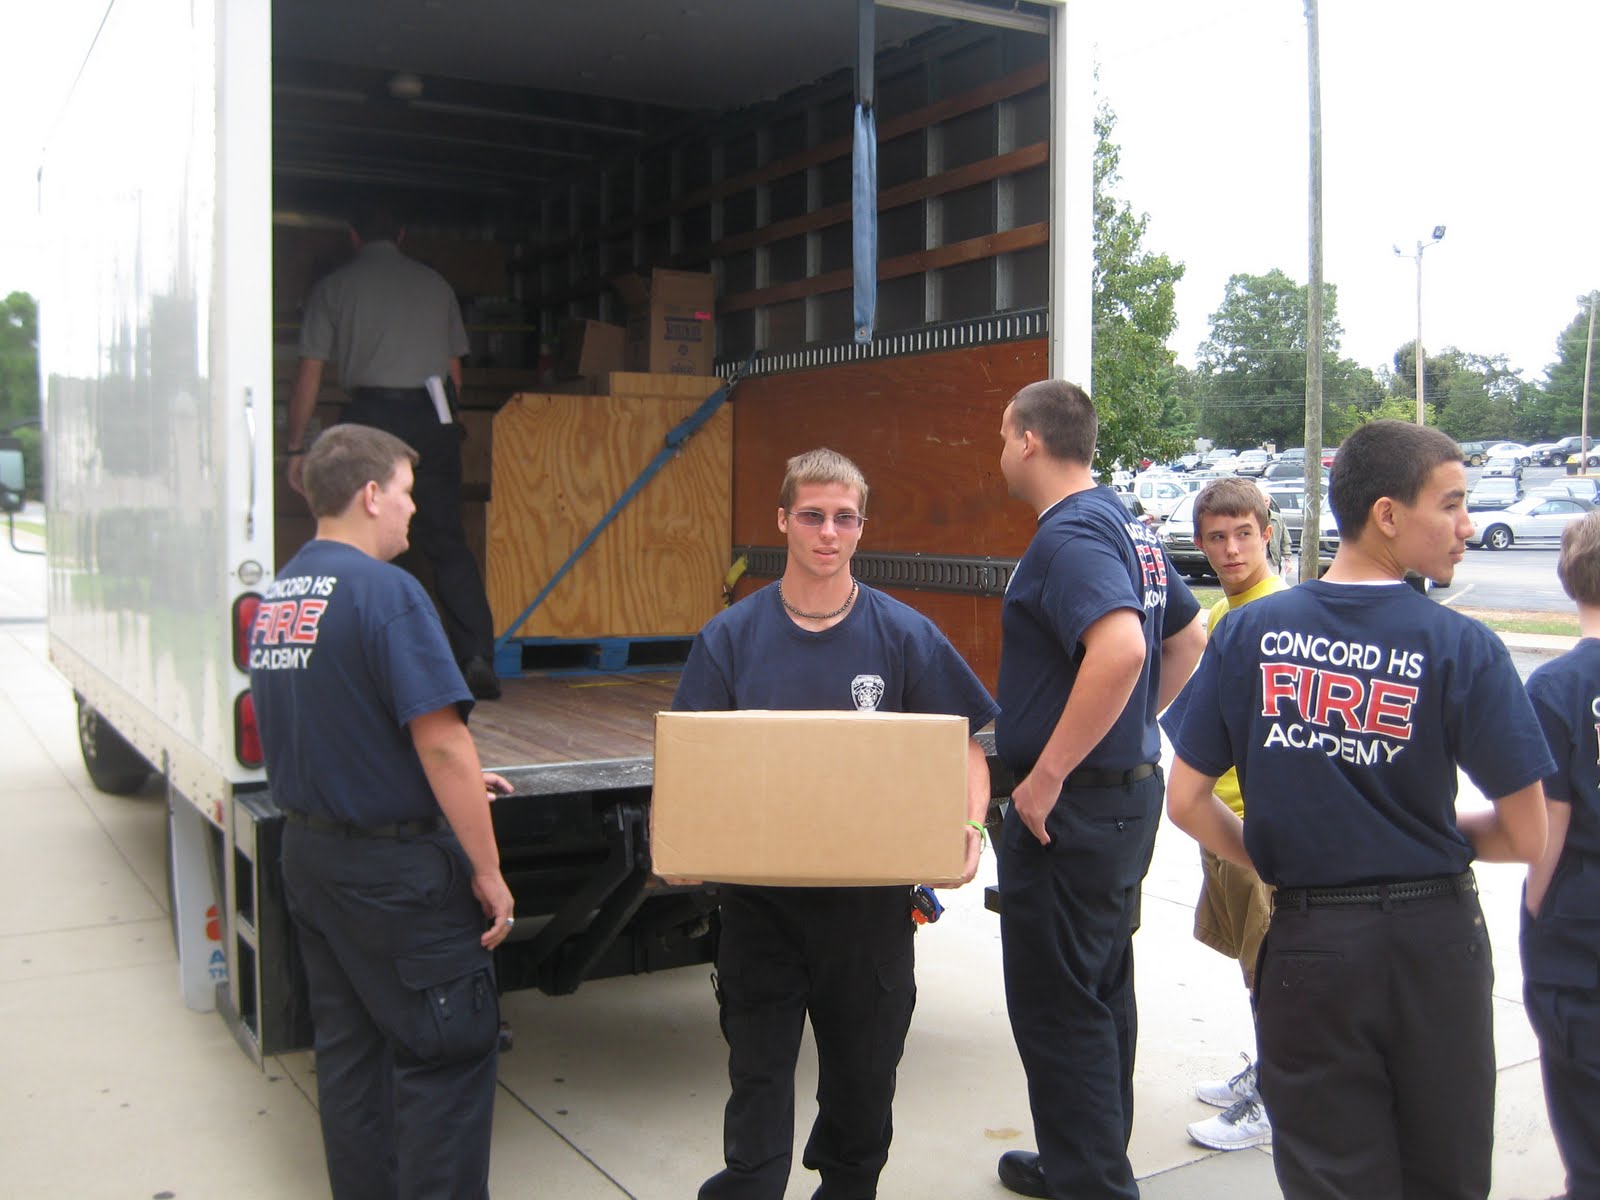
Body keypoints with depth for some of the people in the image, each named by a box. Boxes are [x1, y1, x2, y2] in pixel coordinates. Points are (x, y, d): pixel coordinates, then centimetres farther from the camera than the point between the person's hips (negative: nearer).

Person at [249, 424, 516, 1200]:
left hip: (308, 851, 9)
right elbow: (440, 738, -23)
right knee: (449, 1049, 4)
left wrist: (448, 780, 21)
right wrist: (488, 870, -16)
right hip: (394, 865, -8)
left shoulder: (275, 597, 8)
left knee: (347, 1046, 17)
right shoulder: (385, 592, -19)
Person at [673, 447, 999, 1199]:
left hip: (870, 900, 1)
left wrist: (970, 825, -19)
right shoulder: (730, 636, -2)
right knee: (757, 1075, 5)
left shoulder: (903, 634, -4)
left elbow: (962, 744, 0)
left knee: (863, 1073, 17)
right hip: (758, 896, 0)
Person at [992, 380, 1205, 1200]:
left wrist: (1047, 775, -28)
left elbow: (1120, 648, -35)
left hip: (1070, 807, -10)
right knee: (1102, 992, 21)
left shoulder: (1069, 535, -19)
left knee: (1056, 1009, 2)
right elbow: (1188, 638, 21)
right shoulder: (1126, 527, 11)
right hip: (1129, 786, 10)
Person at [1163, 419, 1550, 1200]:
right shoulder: (1463, 649, -13)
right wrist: (1428, 830, 9)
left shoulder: (1248, 632, -6)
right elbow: (1526, 837, -9)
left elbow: (1186, 801, -4)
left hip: (1307, 940, 1)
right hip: (1434, 938, -1)